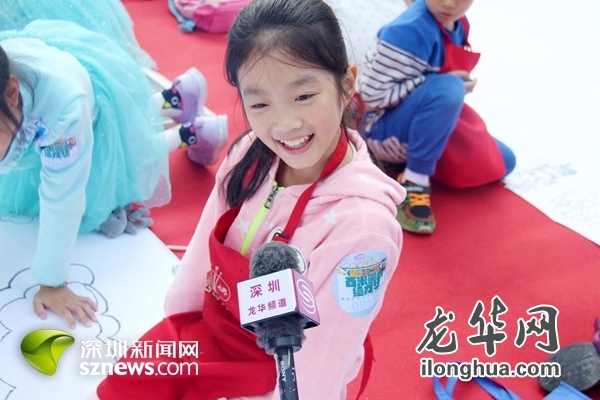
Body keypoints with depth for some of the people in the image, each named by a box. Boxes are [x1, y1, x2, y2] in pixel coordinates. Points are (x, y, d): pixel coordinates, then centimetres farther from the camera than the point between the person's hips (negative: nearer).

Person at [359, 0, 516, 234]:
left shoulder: (459, 24, 2)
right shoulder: (410, 30, -25)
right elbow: (375, 94, -26)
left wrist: (462, 85, -3)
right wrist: (449, 85, -24)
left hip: (427, 121, 9)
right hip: (388, 129, -9)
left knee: (500, 162, 9)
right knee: (447, 90, -36)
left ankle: (404, 158, 13)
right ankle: (414, 182, -21)